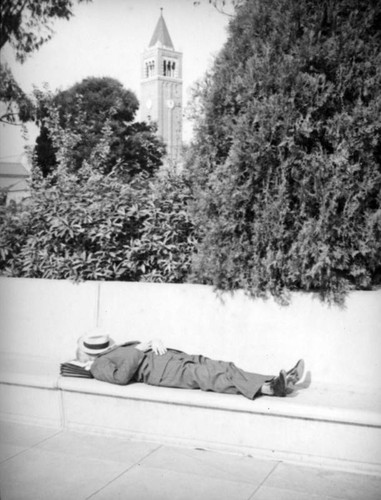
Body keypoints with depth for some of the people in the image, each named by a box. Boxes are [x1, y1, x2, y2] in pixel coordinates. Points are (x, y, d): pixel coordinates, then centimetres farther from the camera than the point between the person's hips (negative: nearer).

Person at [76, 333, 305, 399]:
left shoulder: (119, 350, 32)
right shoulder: (99, 365, 7)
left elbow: (138, 348, 31)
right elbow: (121, 376, -14)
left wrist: (155, 341, 7)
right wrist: (138, 350, -7)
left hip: (174, 357, 8)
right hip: (159, 370, -8)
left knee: (223, 368, -10)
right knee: (206, 376, -29)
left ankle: (278, 383, -22)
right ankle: (267, 388, -42)